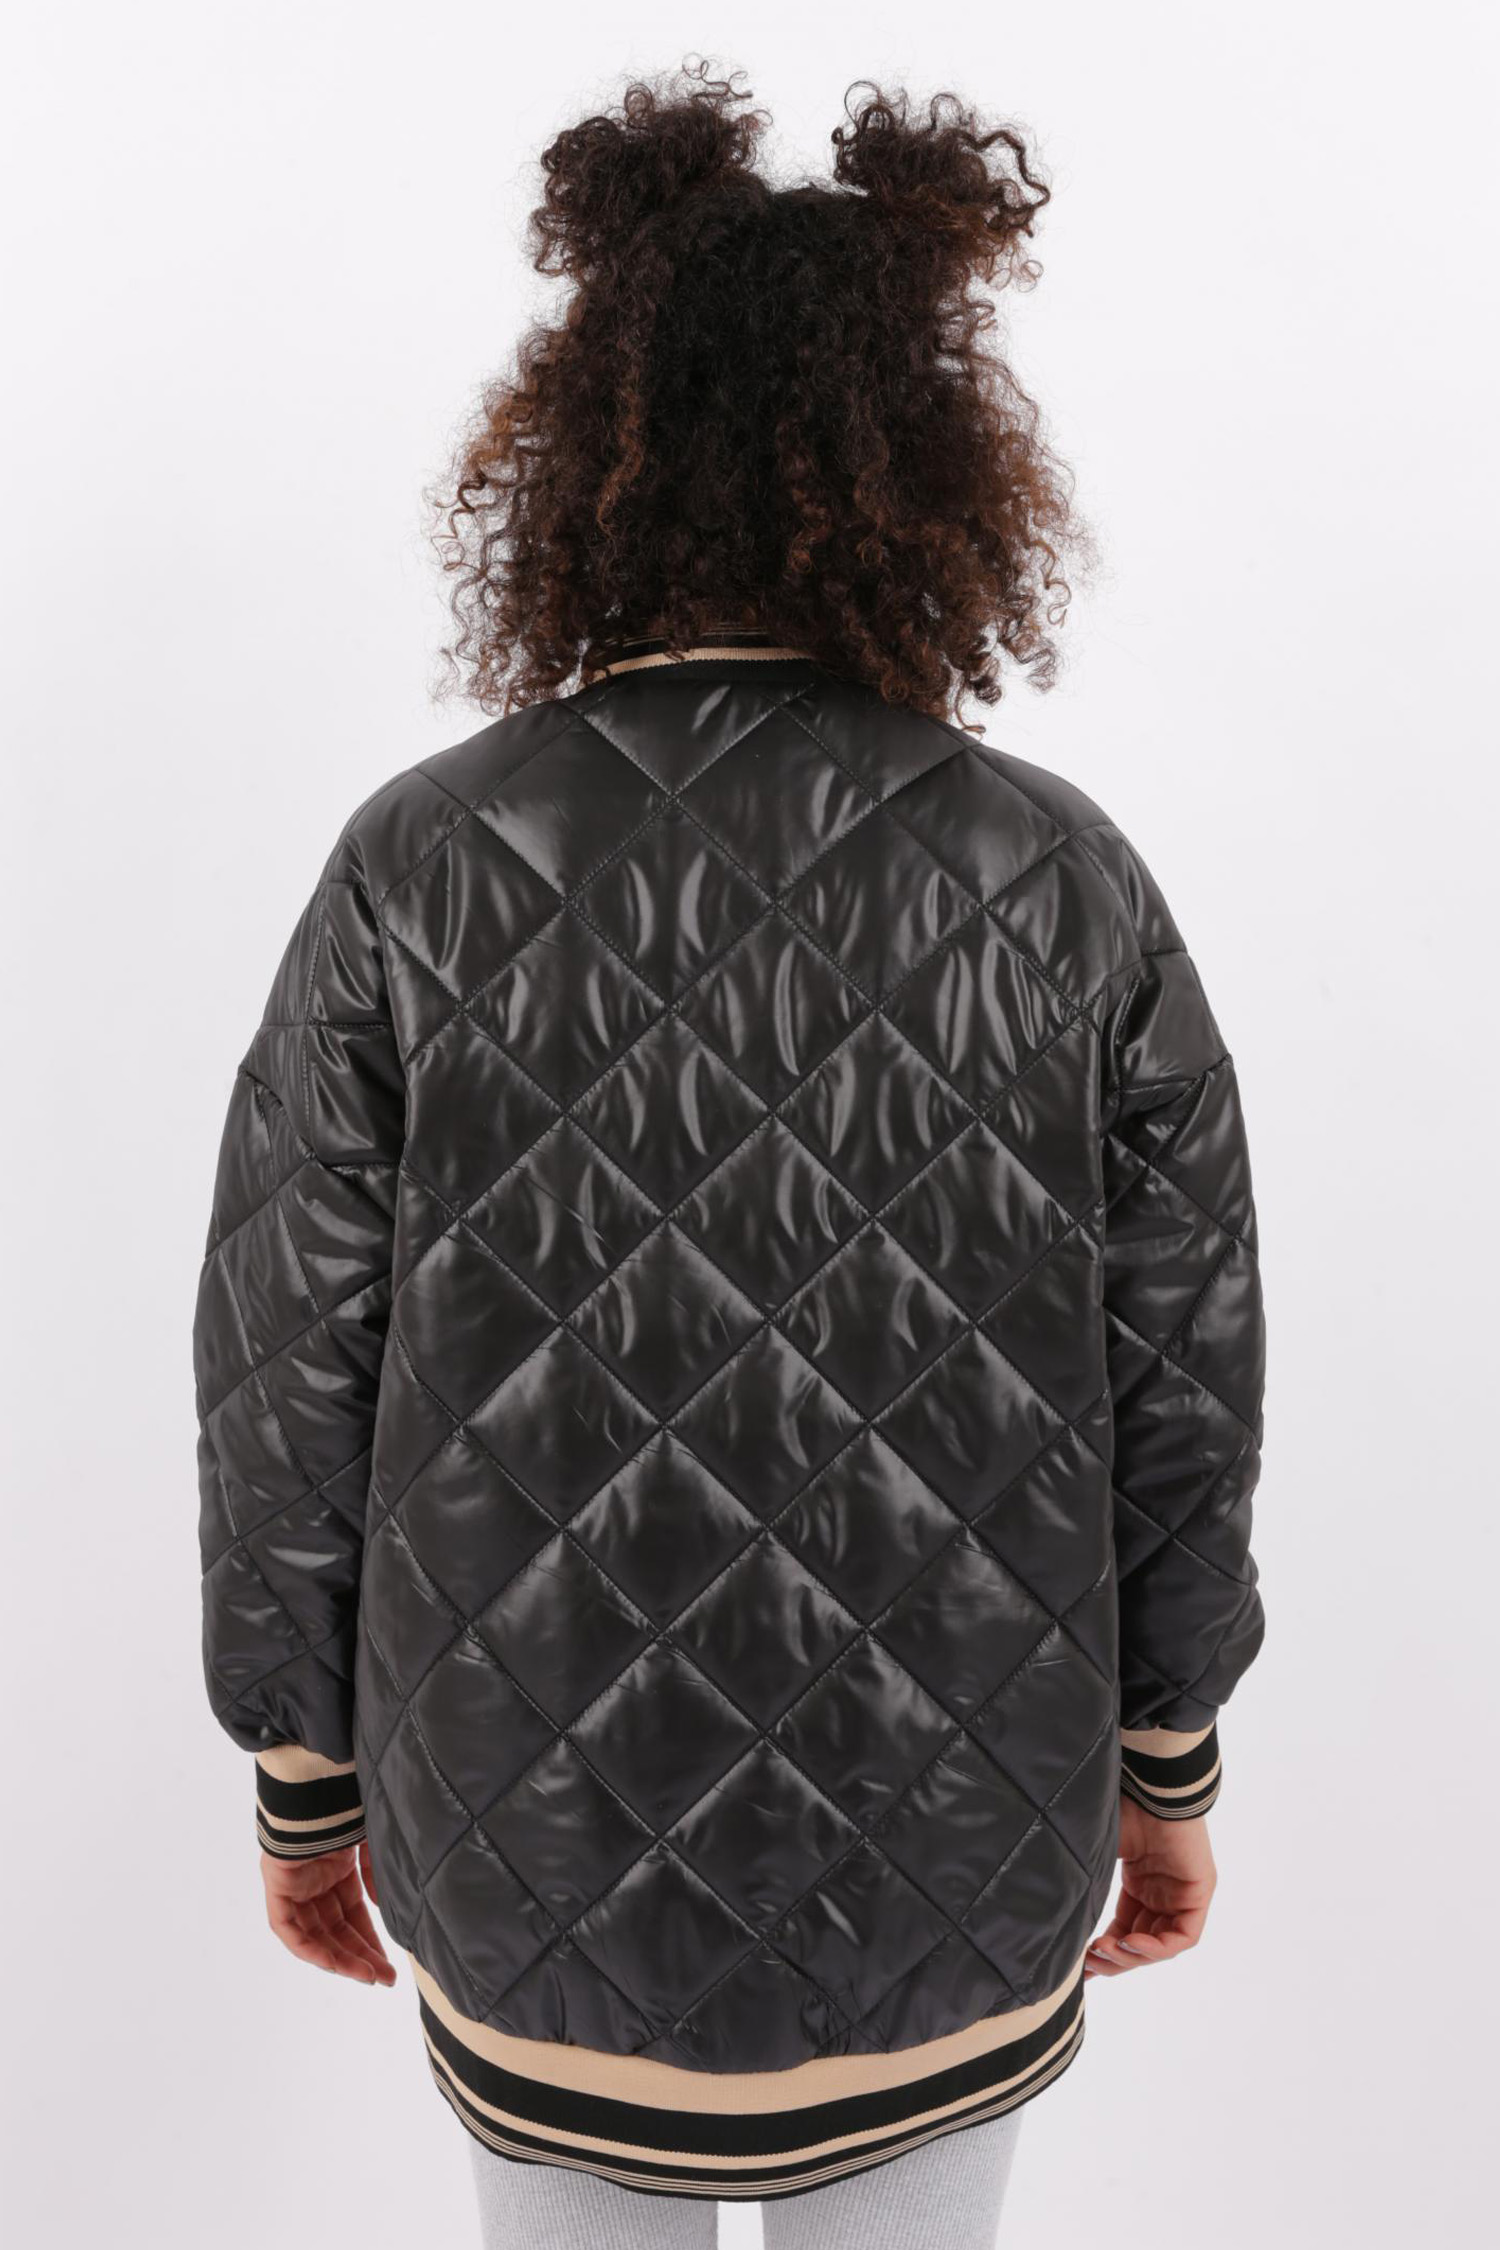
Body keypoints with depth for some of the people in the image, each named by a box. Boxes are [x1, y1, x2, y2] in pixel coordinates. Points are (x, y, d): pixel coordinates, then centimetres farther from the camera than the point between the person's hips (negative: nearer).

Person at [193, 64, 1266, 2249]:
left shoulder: (415, 869, -17)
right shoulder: (1066, 882, -15)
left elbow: (290, 1388, -11)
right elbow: (1179, 1390, -8)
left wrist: (307, 1776, 6)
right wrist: (1167, 1764, 8)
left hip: (547, 1838, 0)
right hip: (950, 1861, 1)